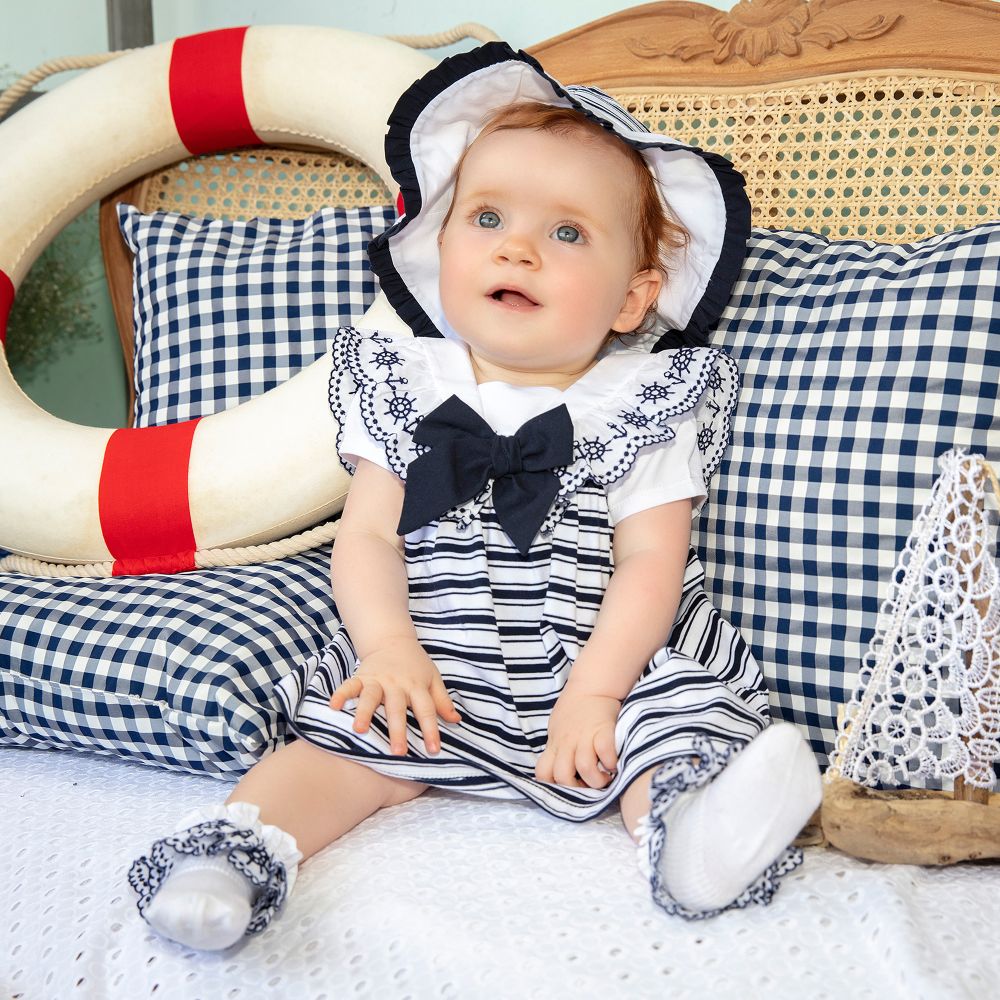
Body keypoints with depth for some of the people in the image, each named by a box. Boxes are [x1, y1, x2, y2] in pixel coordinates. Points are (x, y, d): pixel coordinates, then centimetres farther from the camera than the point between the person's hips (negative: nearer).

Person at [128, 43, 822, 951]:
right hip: (435, 669, 1)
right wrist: (390, 647, -17)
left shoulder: (646, 405, 0)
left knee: (682, 734, -24)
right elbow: (368, 537, 1)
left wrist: (594, 689, -19)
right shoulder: (406, 391, 6)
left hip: (613, 665, 0)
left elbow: (651, 562, -7)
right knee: (356, 741, -17)